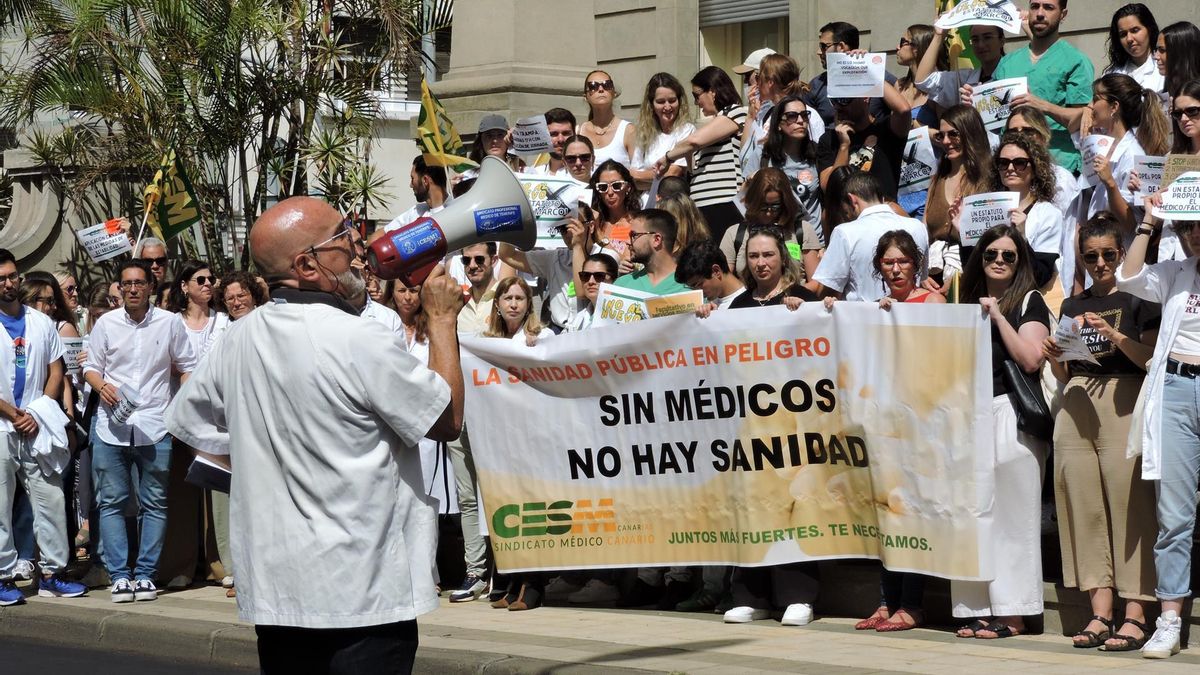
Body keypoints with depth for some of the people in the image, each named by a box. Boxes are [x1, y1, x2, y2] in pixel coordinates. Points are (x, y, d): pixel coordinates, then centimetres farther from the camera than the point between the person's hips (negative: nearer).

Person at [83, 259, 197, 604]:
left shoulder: (170, 323, 3)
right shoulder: (106, 324, 5)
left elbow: (187, 368, 9)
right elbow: (90, 366, 10)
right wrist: (102, 386, -12)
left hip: (155, 427, -1)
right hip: (111, 427, 1)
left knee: (154, 504, 3)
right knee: (111, 503, 0)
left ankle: (146, 574, 10)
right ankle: (120, 575, 5)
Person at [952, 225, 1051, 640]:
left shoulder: (1028, 301, 3)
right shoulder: (970, 302, 19)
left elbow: (1031, 360, -11)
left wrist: (997, 316, -10)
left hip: (1011, 414, -6)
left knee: (1010, 513, -6)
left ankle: (1012, 613, -5)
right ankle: (979, 609, 4)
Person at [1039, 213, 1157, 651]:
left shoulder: (1137, 300, 5)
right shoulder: (1072, 306, 19)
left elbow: (1152, 360, -4)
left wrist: (1115, 336, -16)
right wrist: (1055, 359, 0)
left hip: (1123, 405, -5)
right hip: (1075, 406, 5)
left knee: (1128, 506, -10)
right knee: (1084, 507, -1)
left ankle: (1135, 615, -12)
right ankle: (1100, 612, 1)